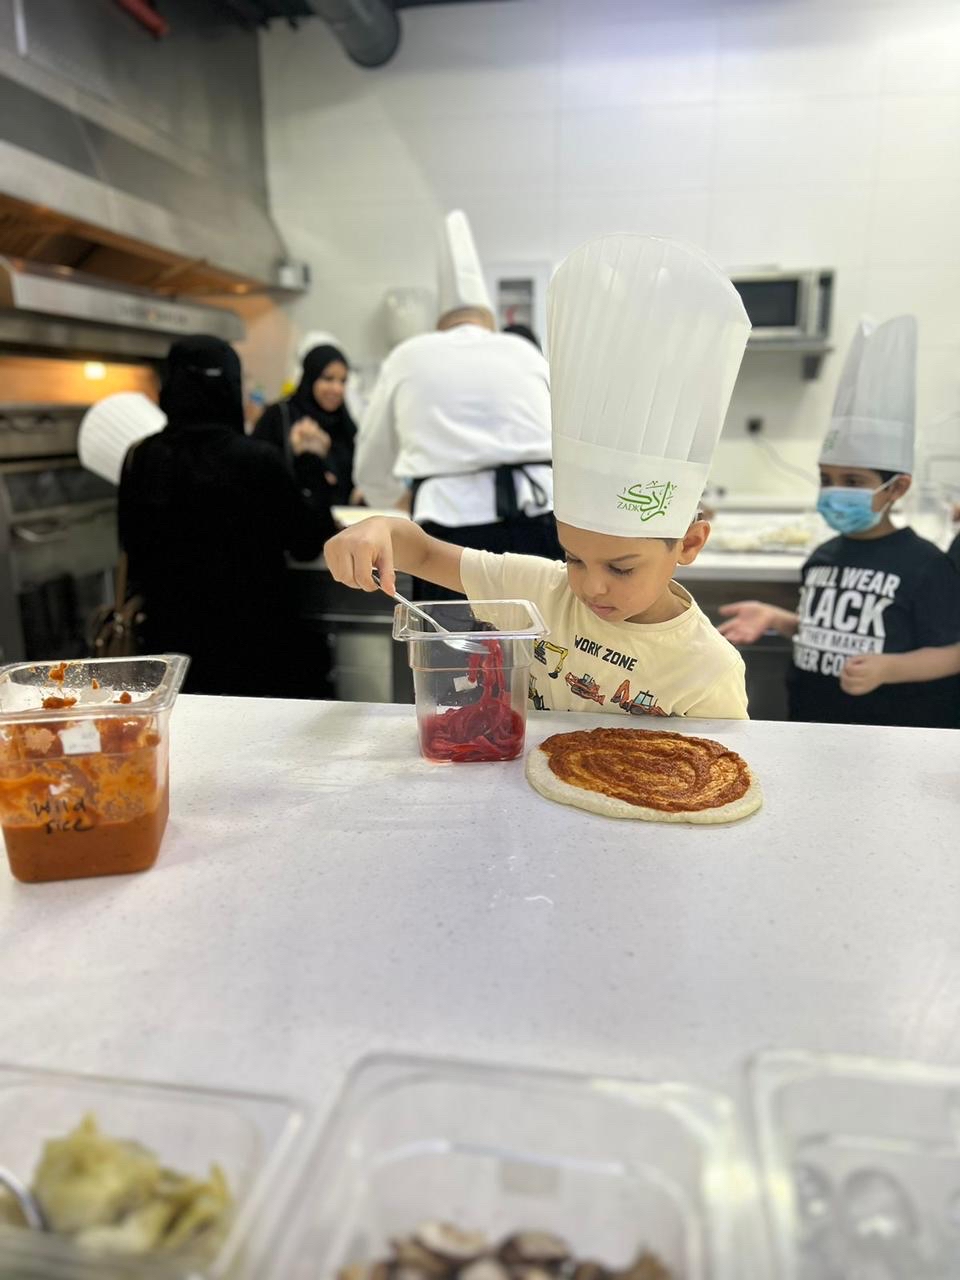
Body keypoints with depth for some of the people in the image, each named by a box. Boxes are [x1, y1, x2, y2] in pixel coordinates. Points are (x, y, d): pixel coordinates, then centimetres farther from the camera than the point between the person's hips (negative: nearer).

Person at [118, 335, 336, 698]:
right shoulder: (257, 459, -15)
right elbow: (307, 542, -3)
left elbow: (132, 545, 10)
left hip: (169, 640, 5)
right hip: (252, 639, -4)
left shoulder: (141, 459, -3)